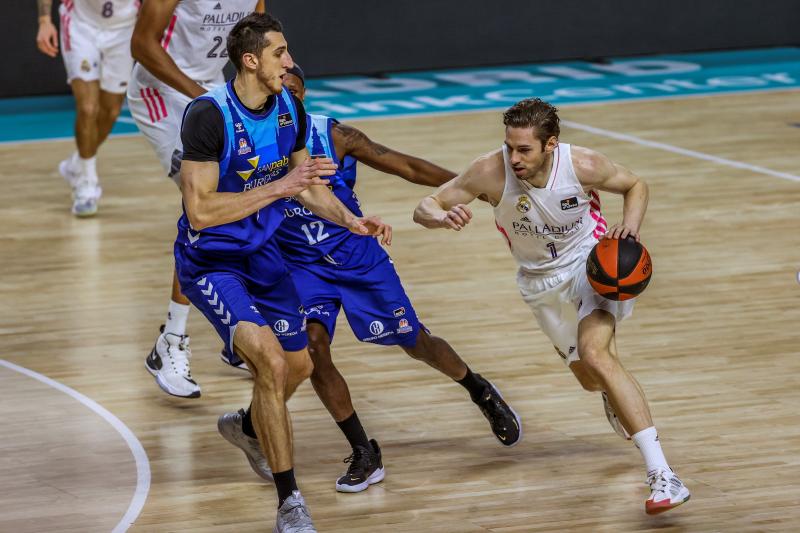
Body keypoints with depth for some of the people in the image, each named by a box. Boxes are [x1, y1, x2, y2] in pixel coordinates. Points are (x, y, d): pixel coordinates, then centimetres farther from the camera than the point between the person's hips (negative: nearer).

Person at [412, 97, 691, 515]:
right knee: (592, 379, 16)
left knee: (595, 354, -29)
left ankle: (662, 475, -33)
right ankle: (619, 396, 60)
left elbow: (635, 185, -5)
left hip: (591, 262, -3)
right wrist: (443, 217, -44)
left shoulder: (582, 166, -27)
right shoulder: (491, 172, -27)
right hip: (542, 281, 3)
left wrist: (630, 226, -24)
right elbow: (426, 207, -20)